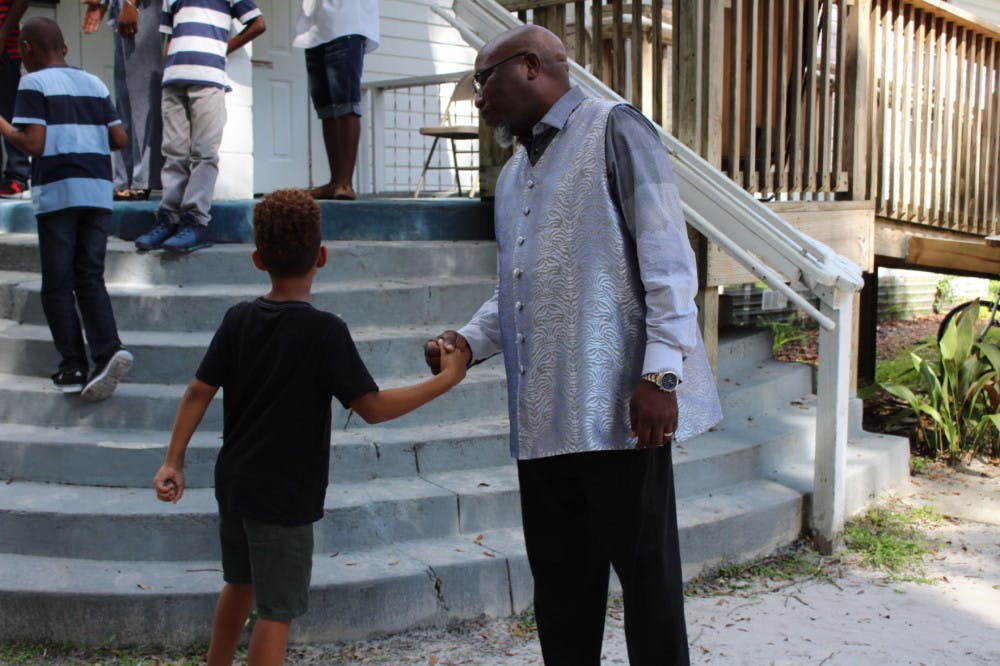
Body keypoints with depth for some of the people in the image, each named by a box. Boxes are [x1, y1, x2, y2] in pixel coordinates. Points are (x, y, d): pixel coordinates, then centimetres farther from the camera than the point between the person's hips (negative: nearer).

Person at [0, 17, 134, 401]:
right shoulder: (94, 84, 14)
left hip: (57, 192, -5)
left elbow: (33, 144, -10)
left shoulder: (33, 84, -2)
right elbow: (120, 140, 12)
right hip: (98, 190, 5)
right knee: (90, 278, 8)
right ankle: (109, 351, -11)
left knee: (57, 284, 4)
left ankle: (73, 367, 3)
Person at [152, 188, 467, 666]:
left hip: (234, 483, 7)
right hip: (286, 496, -7)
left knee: (240, 583, 27)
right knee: (276, 610, 5)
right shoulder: (326, 331, -17)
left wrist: (173, 461, 3)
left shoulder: (238, 320, 0)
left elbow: (198, 392, -2)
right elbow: (372, 408, -19)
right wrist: (446, 379, -12)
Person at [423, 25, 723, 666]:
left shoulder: (613, 129, -1)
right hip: (543, 414, 7)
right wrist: (469, 341, 6)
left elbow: (667, 257, -9)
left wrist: (661, 371, -17)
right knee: (560, 578, 12)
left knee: (646, 569, 0)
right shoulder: (513, 175, 23)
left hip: (617, 403, -7)